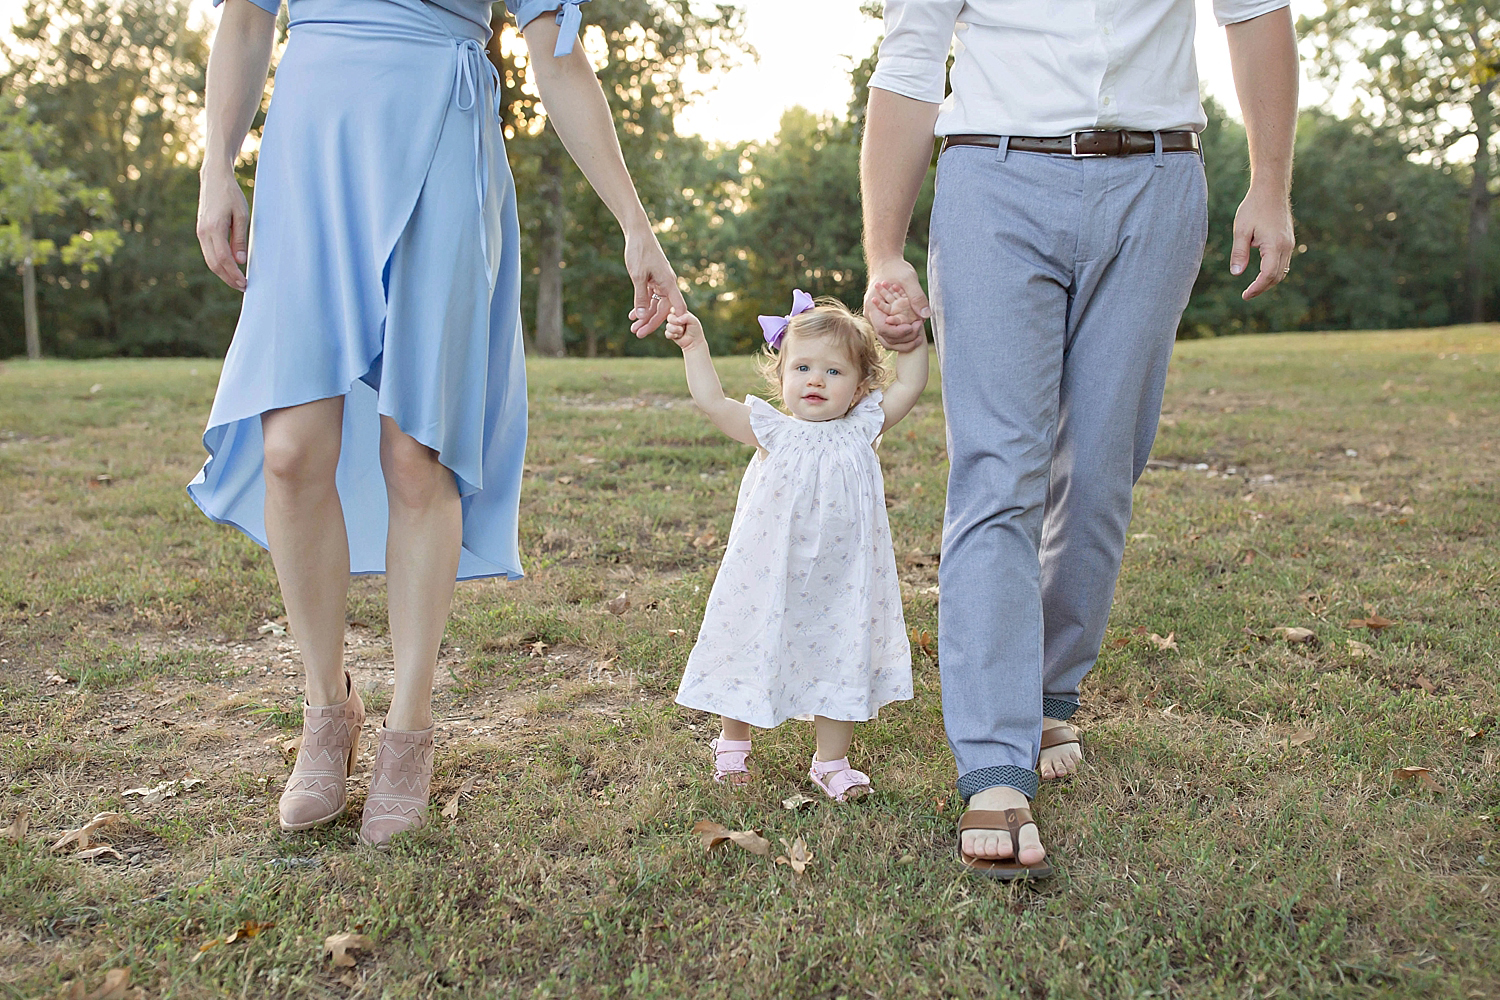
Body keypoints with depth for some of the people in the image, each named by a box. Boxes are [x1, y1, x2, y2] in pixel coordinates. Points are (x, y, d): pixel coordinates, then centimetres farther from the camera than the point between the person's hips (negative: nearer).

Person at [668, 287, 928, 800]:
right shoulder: (774, 432, -6)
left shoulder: (861, 429, -1)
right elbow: (711, 401, -11)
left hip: (840, 585, 1)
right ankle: (732, 743, 37)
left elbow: (909, 385, 0)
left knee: (840, 664, 8)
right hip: (771, 582, -1)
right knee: (752, 657, 12)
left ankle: (831, 762, 26)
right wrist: (694, 344, -14)